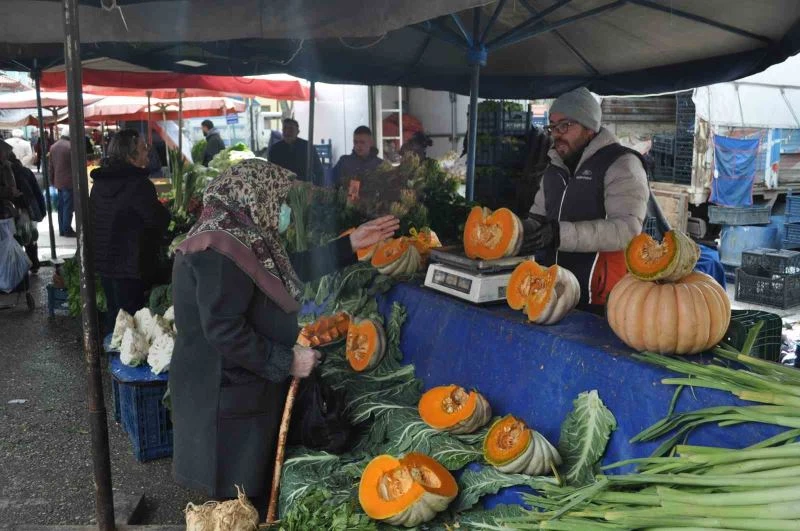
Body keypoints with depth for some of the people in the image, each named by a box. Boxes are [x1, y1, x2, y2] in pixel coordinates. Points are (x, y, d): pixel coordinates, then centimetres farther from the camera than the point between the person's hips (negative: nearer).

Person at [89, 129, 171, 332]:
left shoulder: (100, 182, 7)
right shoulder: (138, 184, -20)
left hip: (104, 260, 8)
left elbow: (94, 218, 17)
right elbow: (160, 220, -15)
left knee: (113, 312, 19)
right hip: (130, 262, -8)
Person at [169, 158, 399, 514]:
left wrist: (350, 246, 15)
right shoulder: (222, 250, -25)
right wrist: (286, 361, -22)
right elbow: (223, 330, -30)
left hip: (240, 385, 10)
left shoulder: (235, 237, 7)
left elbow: (290, 267, 16)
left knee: (250, 487, 23)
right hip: (229, 394, -10)